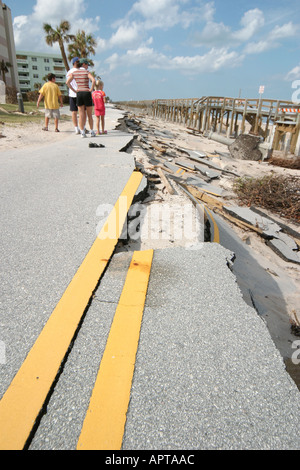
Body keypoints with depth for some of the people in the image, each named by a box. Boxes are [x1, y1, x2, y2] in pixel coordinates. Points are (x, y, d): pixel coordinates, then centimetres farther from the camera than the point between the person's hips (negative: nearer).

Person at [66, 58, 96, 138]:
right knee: (90, 115, 6)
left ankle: (82, 132, -2)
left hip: (79, 94, 3)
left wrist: (74, 90, 3)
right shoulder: (87, 72, -5)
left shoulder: (74, 72, 8)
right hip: (87, 94, -3)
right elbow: (93, 80, -23)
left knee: (81, 114, 3)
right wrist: (91, 89, -12)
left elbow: (67, 82, 0)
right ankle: (92, 132, 8)